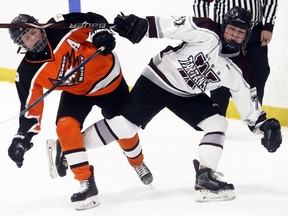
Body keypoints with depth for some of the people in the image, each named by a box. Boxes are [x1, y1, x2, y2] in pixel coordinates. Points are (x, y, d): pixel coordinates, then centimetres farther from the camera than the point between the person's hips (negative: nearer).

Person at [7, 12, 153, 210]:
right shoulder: (29, 73, -20)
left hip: (107, 77, -1)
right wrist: (23, 138, -24)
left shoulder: (61, 27, -27)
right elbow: (31, 108, -15)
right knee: (65, 126, -25)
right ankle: (87, 183, -18)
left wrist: (102, 33, -33)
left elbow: (93, 20, -15)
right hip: (75, 92, 1)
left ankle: (138, 163, 44)